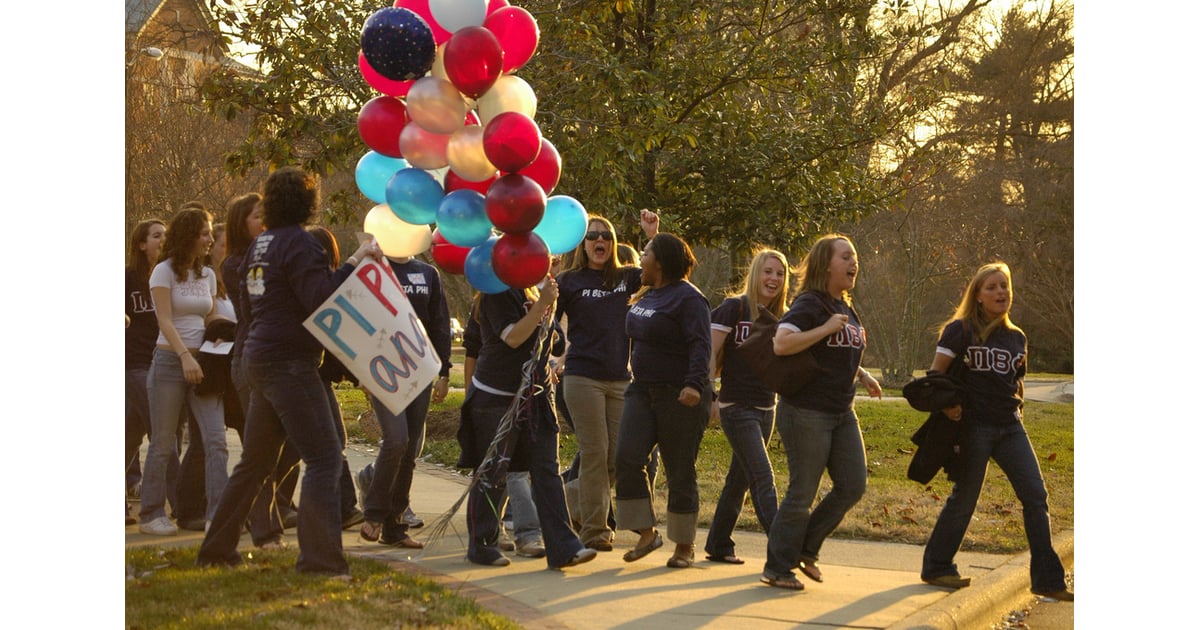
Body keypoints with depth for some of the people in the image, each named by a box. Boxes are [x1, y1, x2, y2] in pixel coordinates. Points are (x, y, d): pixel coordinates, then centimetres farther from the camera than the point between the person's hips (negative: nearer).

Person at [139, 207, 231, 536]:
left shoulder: (207, 275, 13)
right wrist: (185, 356, -23)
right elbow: (165, 319, -12)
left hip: (202, 363, 5)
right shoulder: (164, 271, -4)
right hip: (170, 361, -5)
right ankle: (151, 515, 12)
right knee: (162, 445, 1)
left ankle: (218, 512, -10)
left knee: (216, 440, -8)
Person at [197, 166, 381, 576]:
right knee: (325, 457, -10)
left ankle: (217, 549, 24)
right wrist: (355, 262, -20)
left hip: (260, 358, 9)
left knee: (256, 459, 18)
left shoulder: (260, 245, 15)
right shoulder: (298, 243, -12)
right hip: (289, 362, -9)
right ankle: (320, 558, -17)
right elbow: (321, 299, -22)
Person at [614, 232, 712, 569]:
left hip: (680, 396, -8)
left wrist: (694, 383, -34)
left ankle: (685, 544, 13)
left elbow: (701, 345, -22)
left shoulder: (687, 297, -13)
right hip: (643, 390, 8)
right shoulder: (646, 296, 13)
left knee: (680, 471, 1)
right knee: (627, 458, -7)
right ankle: (646, 533, 3)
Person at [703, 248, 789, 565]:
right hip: (737, 407, -6)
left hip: (766, 409, 6)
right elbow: (710, 354, -11)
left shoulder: (779, 317, 9)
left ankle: (718, 545, 24)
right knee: (763, 478, -14)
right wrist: (709, 398, -15)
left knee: (740, 477, 13)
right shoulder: (733, 308, -8)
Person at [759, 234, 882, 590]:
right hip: (806, 411, -8)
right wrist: (826, 329, -26)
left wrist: (862, 375, 12)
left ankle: (806, 549, 22)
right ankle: (777, 568, 10)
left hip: (842, 413, 8)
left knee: (853, 486, 5)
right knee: (803, 493, -3)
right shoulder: (810, 304, -13)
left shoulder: (846, 310, 14)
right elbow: (781, 344, -27)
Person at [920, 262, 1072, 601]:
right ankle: (936, 567, 19)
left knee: (1036, 496, -3)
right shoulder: (962, 330, -4)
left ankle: (1047, 579, 2)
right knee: (964, 499, 2)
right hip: (974, 427, -5)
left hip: (1010, 427, 5)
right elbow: (936, 374, -5)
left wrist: (1017, 404, 9)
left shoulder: (1017, 338, 12)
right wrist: (946, 405, -16)